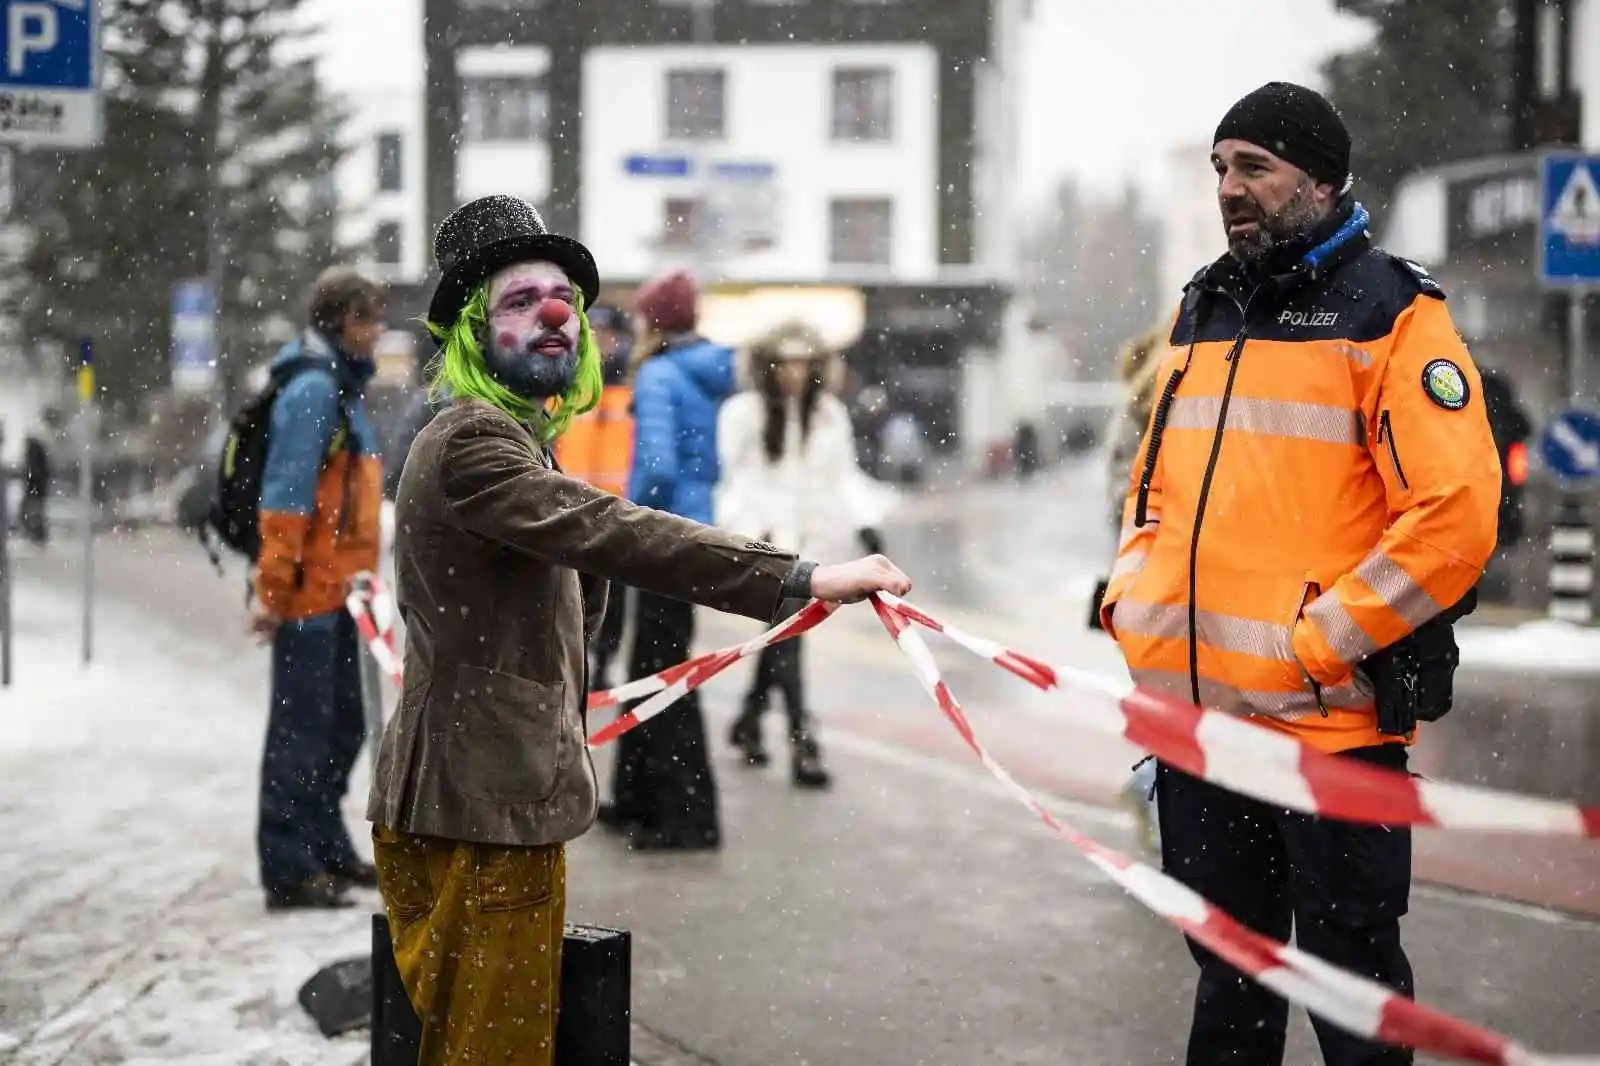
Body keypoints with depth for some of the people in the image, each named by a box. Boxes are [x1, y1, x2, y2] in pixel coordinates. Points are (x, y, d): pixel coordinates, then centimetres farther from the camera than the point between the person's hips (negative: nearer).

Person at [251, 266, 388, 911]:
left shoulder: (341, 388, 16)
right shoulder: (311, 390, -15)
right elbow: (286, 496, -20)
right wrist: (271, 588, -22)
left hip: (336, 591, 10)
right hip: (308, 591, -10)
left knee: (342, 726, 17)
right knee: (301, 729, -5)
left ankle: (326, 849, 30)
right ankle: (288, 870, -1)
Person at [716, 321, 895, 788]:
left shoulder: (829, 413, 8)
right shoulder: (744, 412, -6)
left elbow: (844, 475, 12)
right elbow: (732, 477, -6)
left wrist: (866, 522, 1)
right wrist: (752, 529, -15)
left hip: (810, 536, 5)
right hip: (765, 535, -5)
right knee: (786, 632, -12)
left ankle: (749, 718, 35)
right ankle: (802, 741, -15)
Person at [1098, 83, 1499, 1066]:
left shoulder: (1392, 314, -7)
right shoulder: (1203, 315, 15)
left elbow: (1456, 516, -17)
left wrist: (1314, 642, -18)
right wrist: (1133, 606, 7)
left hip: (1331, 717, -6)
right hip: (1194, 708, 7)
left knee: (1346, 965, 4)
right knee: (1226, 957, 18)